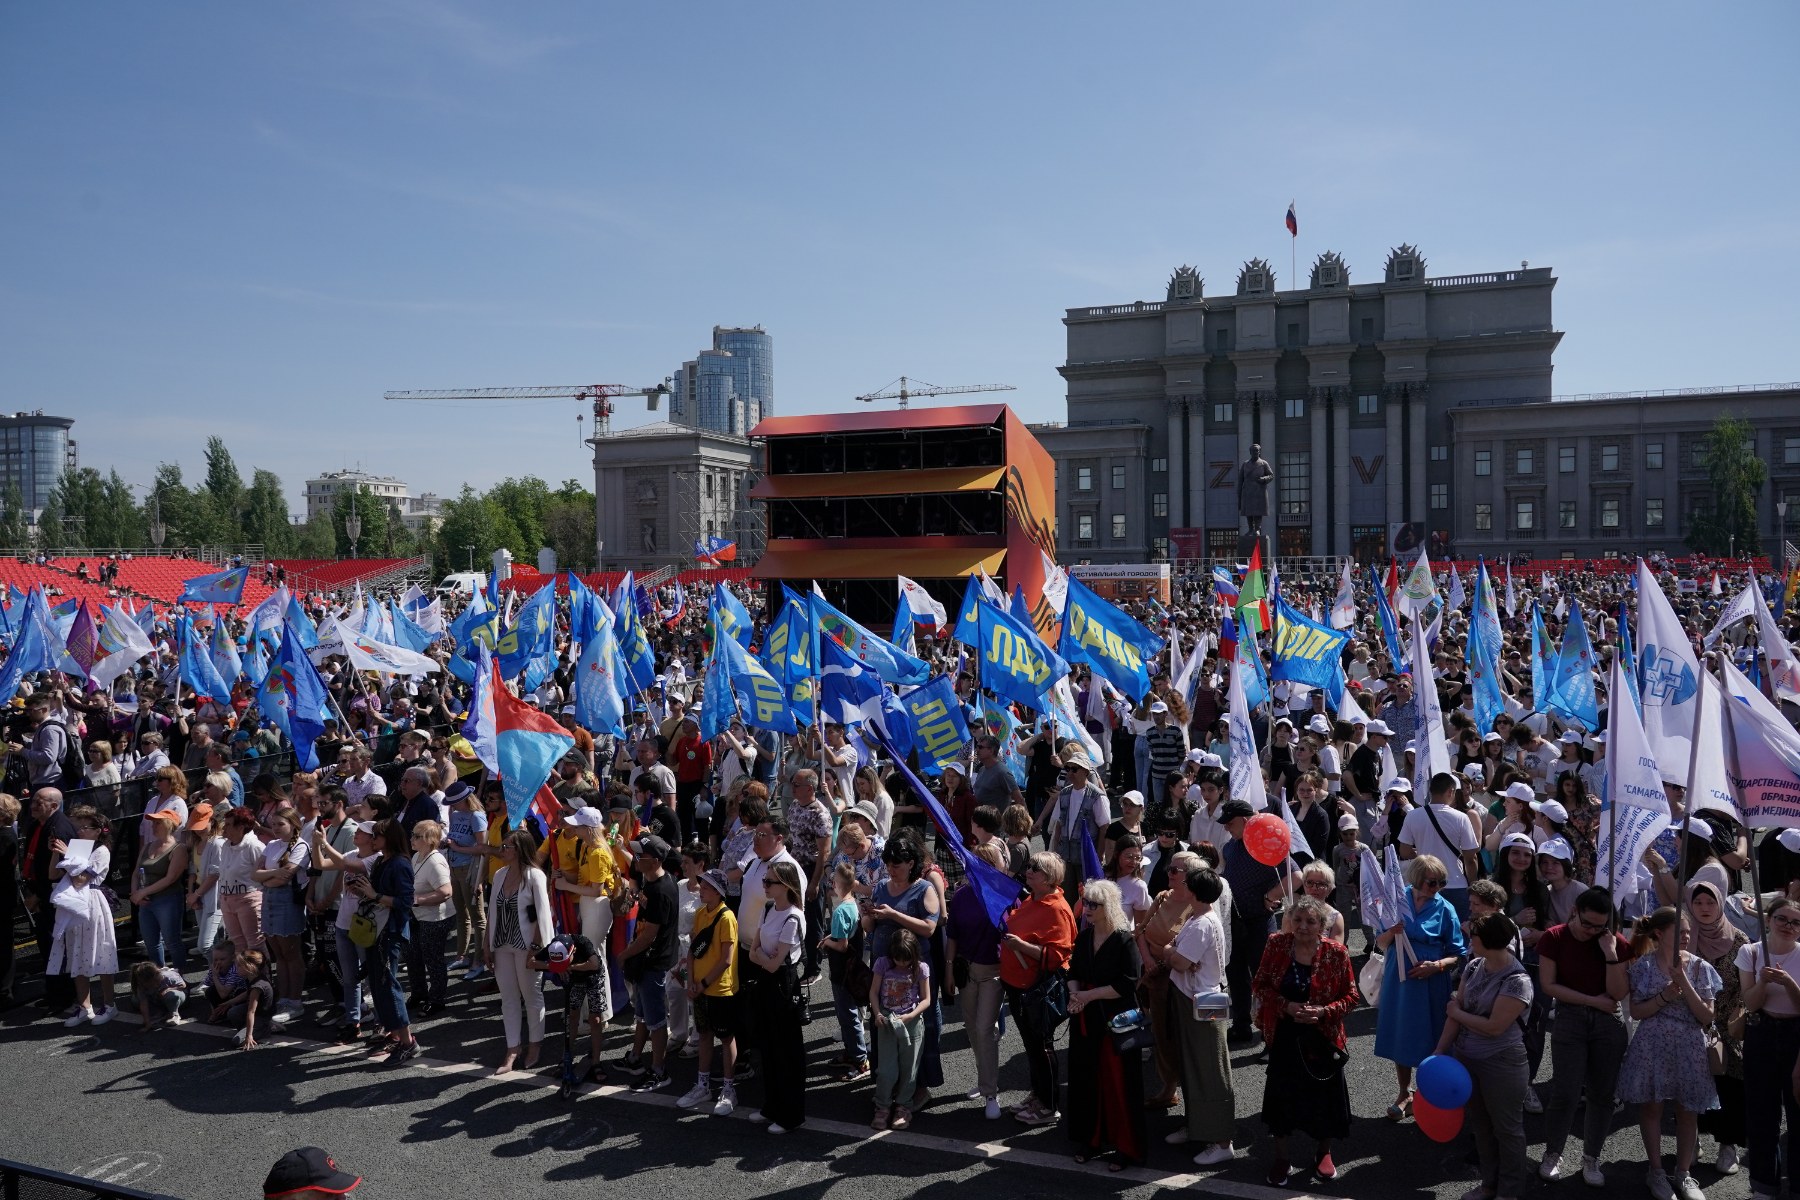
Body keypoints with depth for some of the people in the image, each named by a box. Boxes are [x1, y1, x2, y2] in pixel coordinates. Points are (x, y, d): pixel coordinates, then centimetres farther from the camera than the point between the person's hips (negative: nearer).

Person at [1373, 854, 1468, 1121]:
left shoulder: (1445, 909, -7)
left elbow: (1458, 955, -2)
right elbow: (1381, 944, 3)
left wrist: (1436, 965, -20)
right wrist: (1391, 932, -18)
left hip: (1431, 985, -2)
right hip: (1398, 980, 2)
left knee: (1428, 1041, 5)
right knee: (1400, 1037, 12)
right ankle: (1405, 1093, 31)